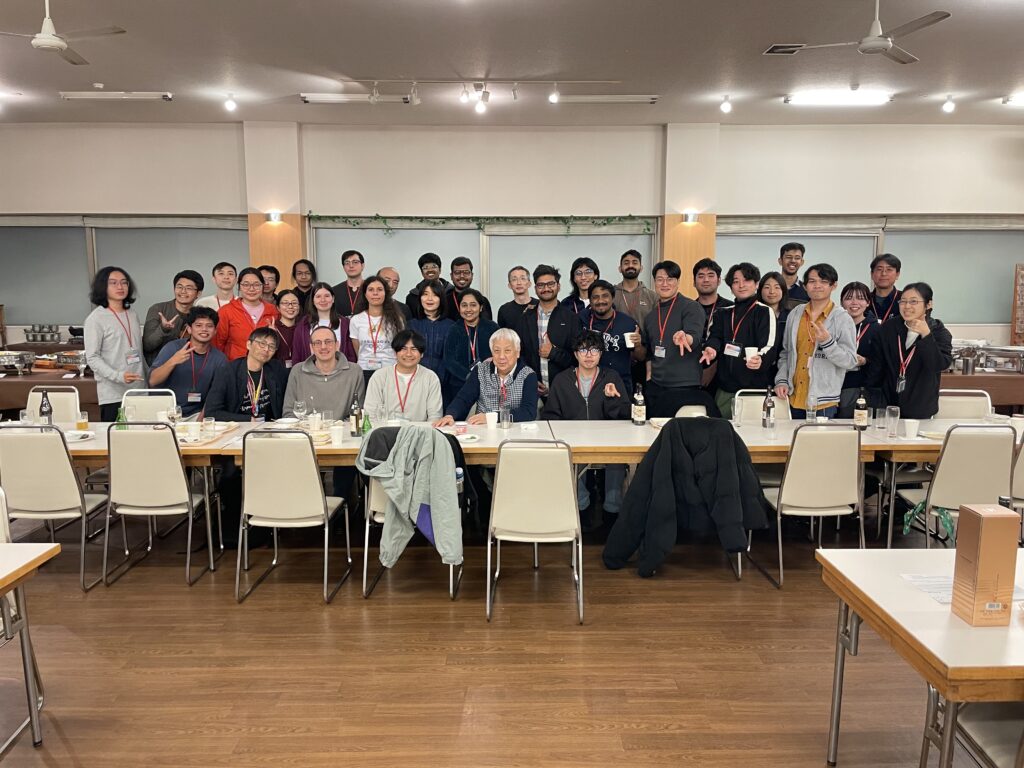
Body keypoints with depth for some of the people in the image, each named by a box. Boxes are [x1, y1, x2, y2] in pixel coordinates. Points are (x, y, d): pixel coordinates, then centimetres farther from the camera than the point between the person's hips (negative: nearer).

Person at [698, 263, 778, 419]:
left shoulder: (764, 311, 0)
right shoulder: (724, 313, 17)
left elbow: (770, 346, -10)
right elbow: (716, 337, 6)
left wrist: (760, 359, -32)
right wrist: (712, 349, -19)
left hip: (755, 387, -5)